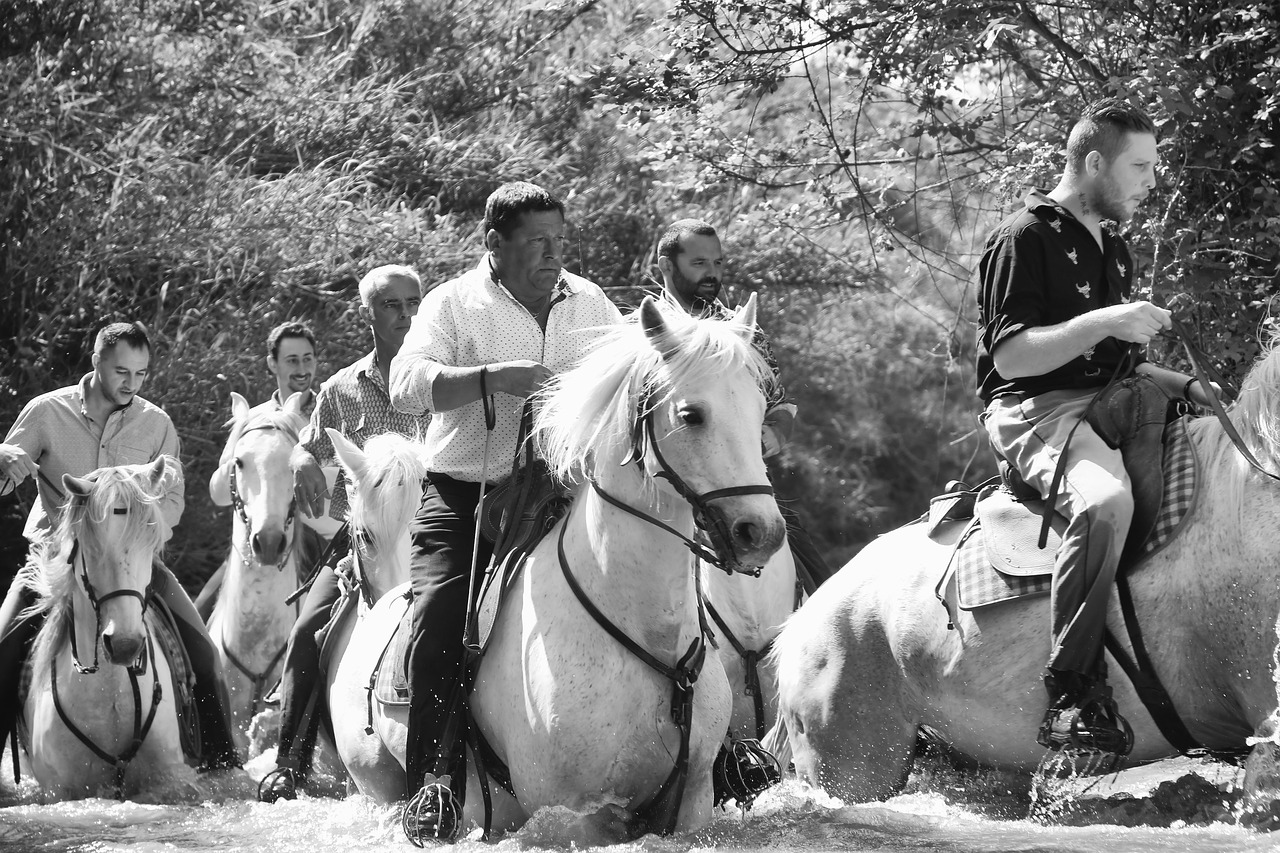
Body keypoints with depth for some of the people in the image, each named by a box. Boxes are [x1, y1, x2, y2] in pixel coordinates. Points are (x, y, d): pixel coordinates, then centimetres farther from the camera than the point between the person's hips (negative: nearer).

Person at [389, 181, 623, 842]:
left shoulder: (590, 304, 13)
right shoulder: (454, 304, 0)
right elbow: (408, 384, -14)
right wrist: (493, 377, -27)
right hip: (464, 496, -4)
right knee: (441, 617, -23)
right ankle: (434, 787, -21)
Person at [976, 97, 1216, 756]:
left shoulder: (1115, 249, 22)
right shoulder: (1025, 238, -5)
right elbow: (1011, 357, -15)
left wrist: (1180, 384, 12)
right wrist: (1105, 322, -22)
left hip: (1109, 405, 9)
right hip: (1035, 408, -9)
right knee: (1105, 500, -38)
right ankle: (1072, 693, -35)